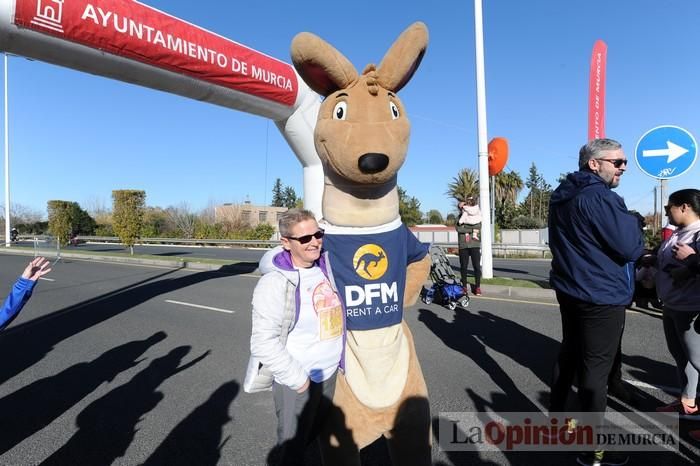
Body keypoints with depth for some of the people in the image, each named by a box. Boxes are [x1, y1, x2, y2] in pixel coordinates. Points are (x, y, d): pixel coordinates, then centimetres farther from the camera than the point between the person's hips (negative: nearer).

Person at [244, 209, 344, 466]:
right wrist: (296, 378, -17)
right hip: (297, 381, -6)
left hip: (331, 373, 6)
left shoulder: (328, 266, -2)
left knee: (319, 438, 25)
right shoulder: (275, 282, -22)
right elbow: (263, 343, -23)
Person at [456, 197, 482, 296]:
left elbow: (478, 228, -9)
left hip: (475, 245, 0)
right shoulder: (461, 218, 8)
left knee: (477, 266, -2)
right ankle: (464, 286, 13)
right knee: (463, 266, 4)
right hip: (463, 246, 0)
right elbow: (459, 228, -11)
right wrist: (472, 230, -13)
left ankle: (477, 286, 6)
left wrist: (465, 228, -11)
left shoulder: (478, 217, 9)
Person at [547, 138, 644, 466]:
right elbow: (630, 248, -20)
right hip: (601, 296, -9)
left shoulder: (563, 196, 9)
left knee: (569, 354, 21)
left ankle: (556, 416, 36)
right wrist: (633, 223, 0)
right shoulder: (601, 197, -20)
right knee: (596, 369, 0)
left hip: (569, 289, 9)